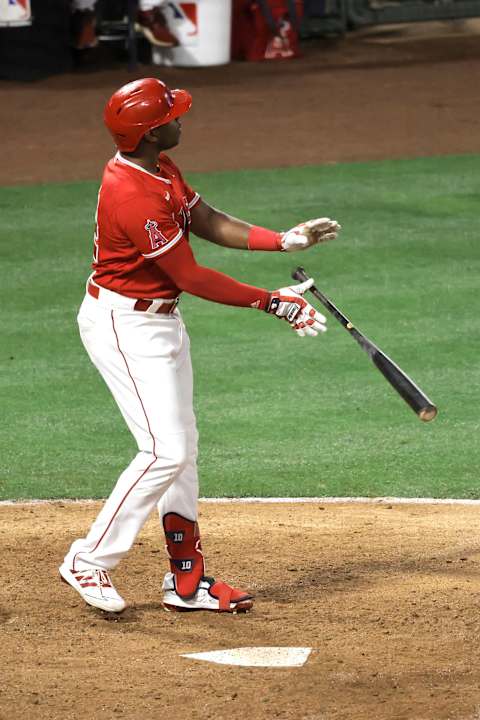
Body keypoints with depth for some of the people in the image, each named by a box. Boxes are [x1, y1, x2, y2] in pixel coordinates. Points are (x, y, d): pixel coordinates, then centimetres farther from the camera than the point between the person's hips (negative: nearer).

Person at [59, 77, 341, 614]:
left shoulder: (158, 168, 3)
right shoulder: (133, 196, -29)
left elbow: (208, 222, 9)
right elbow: (191, 278, -23)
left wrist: (284, 240, -2)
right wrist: (270, 302, -17)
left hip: (160, 322, 10)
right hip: (124, 325, -10)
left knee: (181, 446, 13)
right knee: (166, 450, -13)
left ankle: (187, 580, 19)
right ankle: (90, 561, -1)